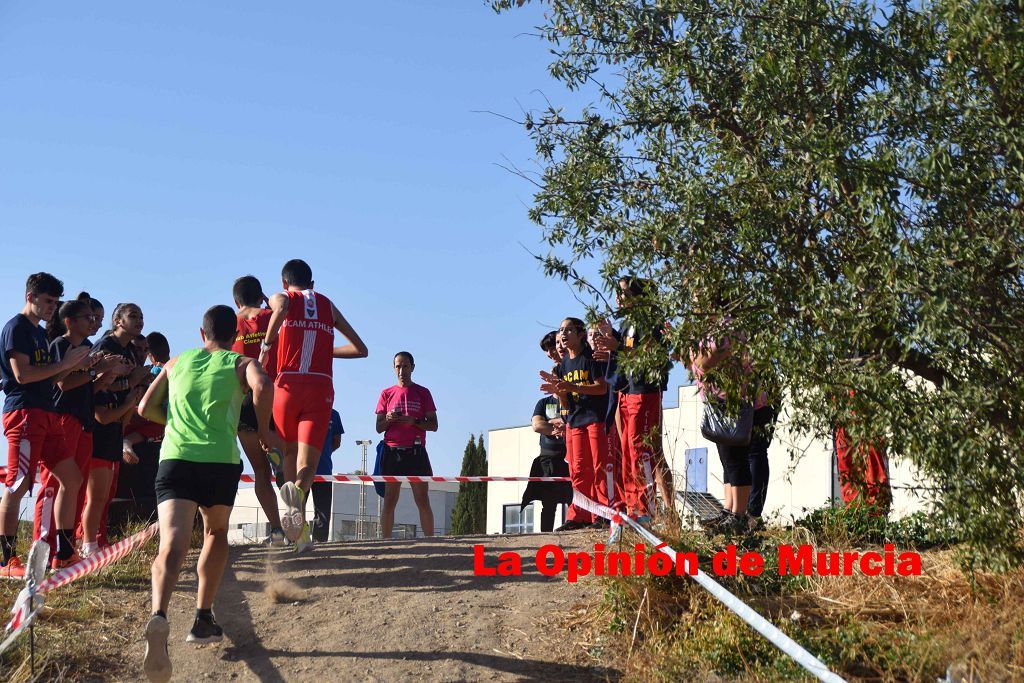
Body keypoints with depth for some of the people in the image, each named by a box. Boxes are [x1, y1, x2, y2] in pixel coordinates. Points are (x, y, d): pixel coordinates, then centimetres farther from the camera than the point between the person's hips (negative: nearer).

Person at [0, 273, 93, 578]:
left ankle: (64, 552, 15)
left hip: (45, 415, 10)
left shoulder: (39, 333, 22)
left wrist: (76, 365, 8)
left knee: (72, 478, 9)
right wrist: (64, 363, -12)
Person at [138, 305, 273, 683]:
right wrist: (262, 429, 3)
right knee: (216, 533, 25)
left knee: (173, 544, -15)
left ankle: (159, 615, -43)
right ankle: (203, 619, 22)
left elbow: (146, 408, 22)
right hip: (221, 460, -1)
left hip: (174, 457, 1)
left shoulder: (177, 362, 22)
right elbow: (263, 386, -11)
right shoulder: (242, 363, 12)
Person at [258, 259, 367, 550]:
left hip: (288, 385, -1)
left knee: (290, 454, 16)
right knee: (307, 463, -5)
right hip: (321, 389, 1)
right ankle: (298, 491, -40)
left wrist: (266, 346, -5)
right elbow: (360, 349, 22)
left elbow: (281, 308, -15)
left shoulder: (280, 297, 13)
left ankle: (300, 531, 8)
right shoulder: (327, 305, 23)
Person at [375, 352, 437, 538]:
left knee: (423, 500, -5)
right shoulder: (387, 394, 13)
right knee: (389, 501, -2)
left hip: (416, 451, -1)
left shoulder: (423, 393, 10)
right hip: (392, 451, 1)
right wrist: (388, 420, -10)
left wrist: (414, 422, -12)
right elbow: (379, 428, 12)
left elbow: (433, 425, 6)